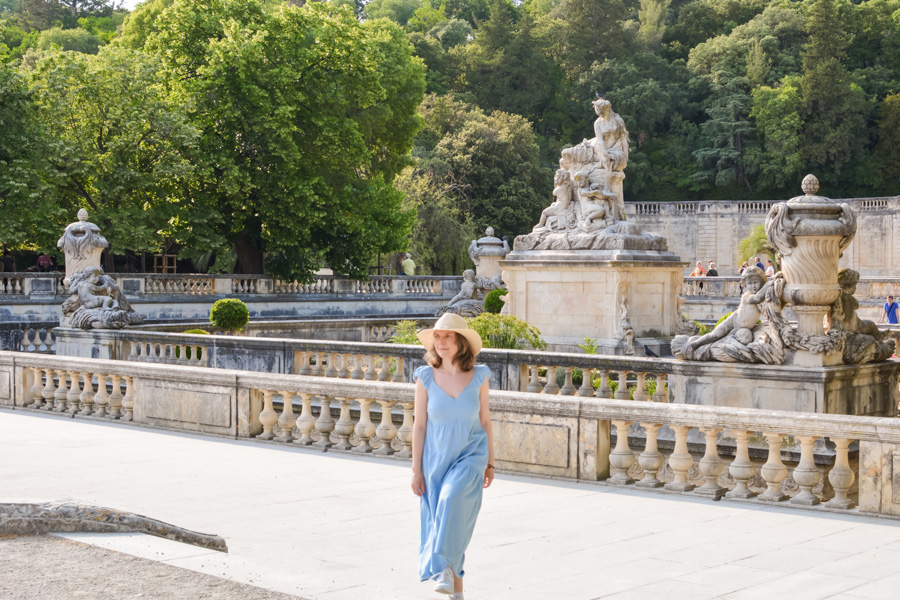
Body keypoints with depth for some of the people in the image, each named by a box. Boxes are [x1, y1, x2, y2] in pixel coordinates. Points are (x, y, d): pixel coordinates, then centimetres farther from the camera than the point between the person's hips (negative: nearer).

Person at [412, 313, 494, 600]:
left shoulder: (478, 376, -6)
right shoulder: (426, 377, -7)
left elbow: (485, 421, 4)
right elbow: (419, 426, -2)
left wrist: (490, 463, 7)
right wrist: (416, 470, -3)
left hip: (470, 457, -2)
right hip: (437, 459, 2)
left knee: (453, 499, -29)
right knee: (441, 521, 6)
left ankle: (444, 569, -30)